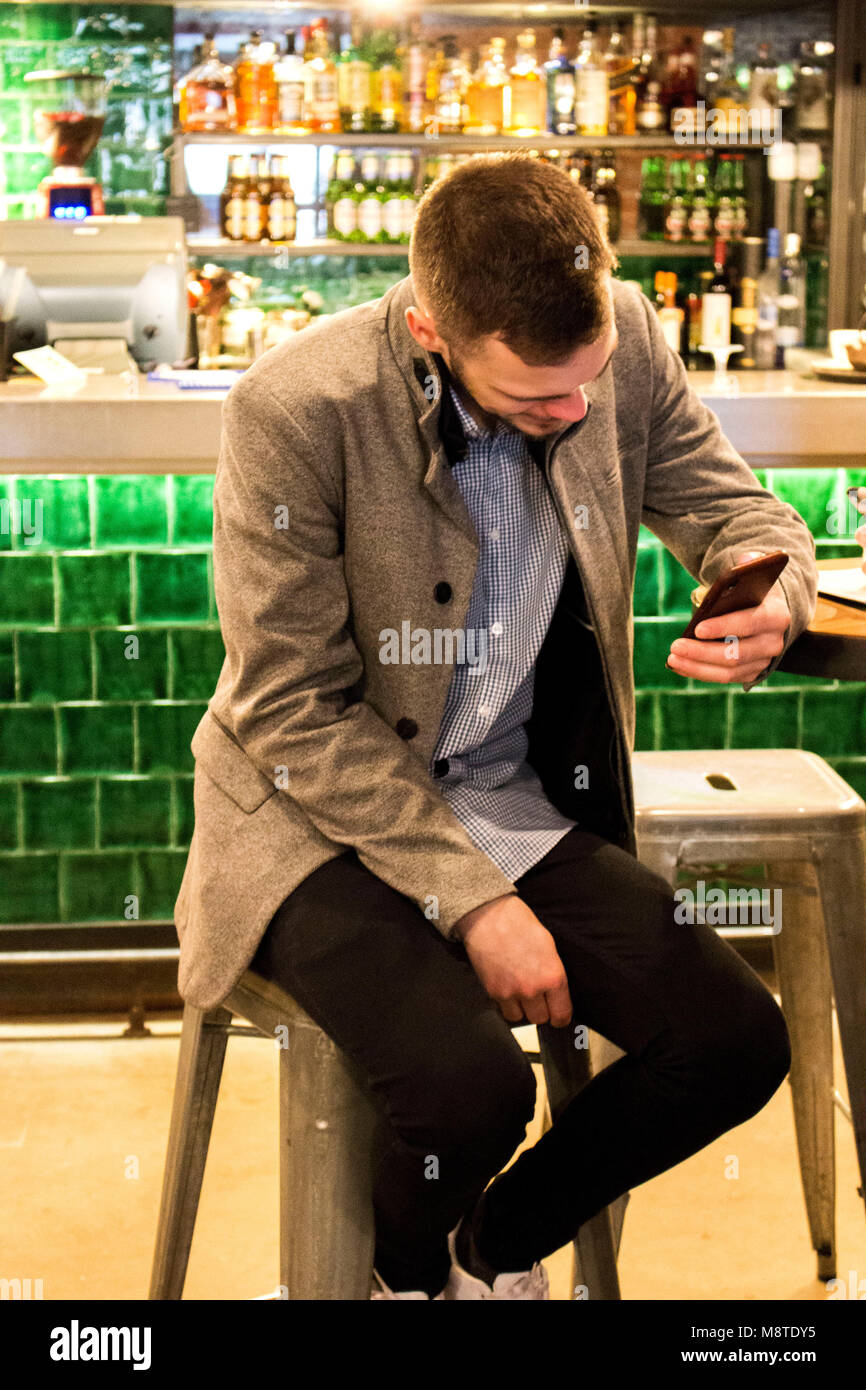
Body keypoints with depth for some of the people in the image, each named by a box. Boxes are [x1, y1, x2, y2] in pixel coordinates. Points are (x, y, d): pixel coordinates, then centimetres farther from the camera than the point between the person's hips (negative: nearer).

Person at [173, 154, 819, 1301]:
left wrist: (770, 606, -22)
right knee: (470, 1080, -29)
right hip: (323, 819, -5)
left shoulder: (621, 338, -8)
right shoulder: (296, 411, -22)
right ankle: (408, 1274, 10)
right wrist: (473, 901, -19)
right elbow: (293, 711, -17)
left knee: (740, 1041, -10)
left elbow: (740, 510, 4)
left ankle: (499, 1245, 19)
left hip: (524, 807, 5)